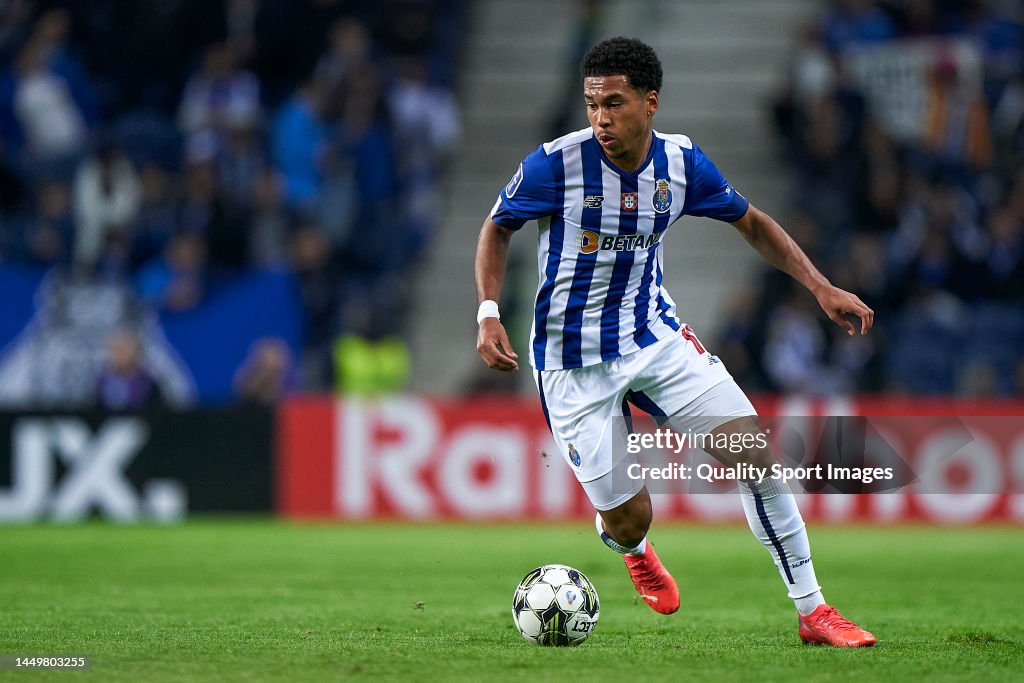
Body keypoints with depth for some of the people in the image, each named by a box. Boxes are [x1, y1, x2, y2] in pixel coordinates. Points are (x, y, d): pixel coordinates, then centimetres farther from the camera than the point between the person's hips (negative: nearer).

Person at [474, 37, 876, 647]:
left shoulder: (682, 163, -7)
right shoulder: (556, 164, -18)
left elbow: (752, 223, 10)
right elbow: (498, 229, -1)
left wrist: (820, 287, 1)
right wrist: (489, 314, -14)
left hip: (656, 337, 3)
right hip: (574, 360, -3)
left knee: (753, 450, -14)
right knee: (628, 516, -5)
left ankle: (812, 610, -2)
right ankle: (632, 549, 39)